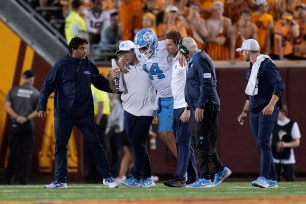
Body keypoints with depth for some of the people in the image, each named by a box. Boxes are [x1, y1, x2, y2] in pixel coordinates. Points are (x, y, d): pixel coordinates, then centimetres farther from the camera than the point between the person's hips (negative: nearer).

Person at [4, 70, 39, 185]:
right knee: (27, 153, 3)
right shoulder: (36, 93, 2)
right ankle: (23, 180, -2)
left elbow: (7, 106, -6)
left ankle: (8, 179, 16)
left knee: (13, 152, 13)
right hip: (29, 125, -2)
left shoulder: (14, 90, 4)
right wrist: (28, 118, -14)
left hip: (15, 124, 2)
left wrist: (17, 117, -13)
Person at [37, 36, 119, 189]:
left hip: (85, 114, 1)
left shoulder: (90, 66, 4)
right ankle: (60, 180, 13)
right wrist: (41, 106, -6)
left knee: (95, 144, -1)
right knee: (60, 146, 4)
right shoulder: (61, 66, -4)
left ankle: (107, 177, 5)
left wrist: (111, 80, -4)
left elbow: (101, 84, 15)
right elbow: (47, 86, -2)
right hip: (63, 114, -1)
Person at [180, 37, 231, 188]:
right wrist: (191, 108, 22)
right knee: (198, 142, 12)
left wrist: (200, 106, -23)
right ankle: (220, 170, 18)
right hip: (197, 108, 10)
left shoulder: (201, 60, -11)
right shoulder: (193, 61, 20)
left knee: (203, 143, -9)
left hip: (205, 108, -10)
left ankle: (205, 178, -8)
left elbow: (207, 84, -19)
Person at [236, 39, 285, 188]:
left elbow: (279, 86, -18)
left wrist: (271, 105, -27)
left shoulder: (266, 64, -10)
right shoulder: (251, 68, 19)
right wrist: (245, 111, 27)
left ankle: (264, 178, -23)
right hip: (254, 112, 9)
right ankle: (271, 180, 9)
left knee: (263, 143, -17)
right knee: (260, 145, 6)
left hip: (267, 111, -9)